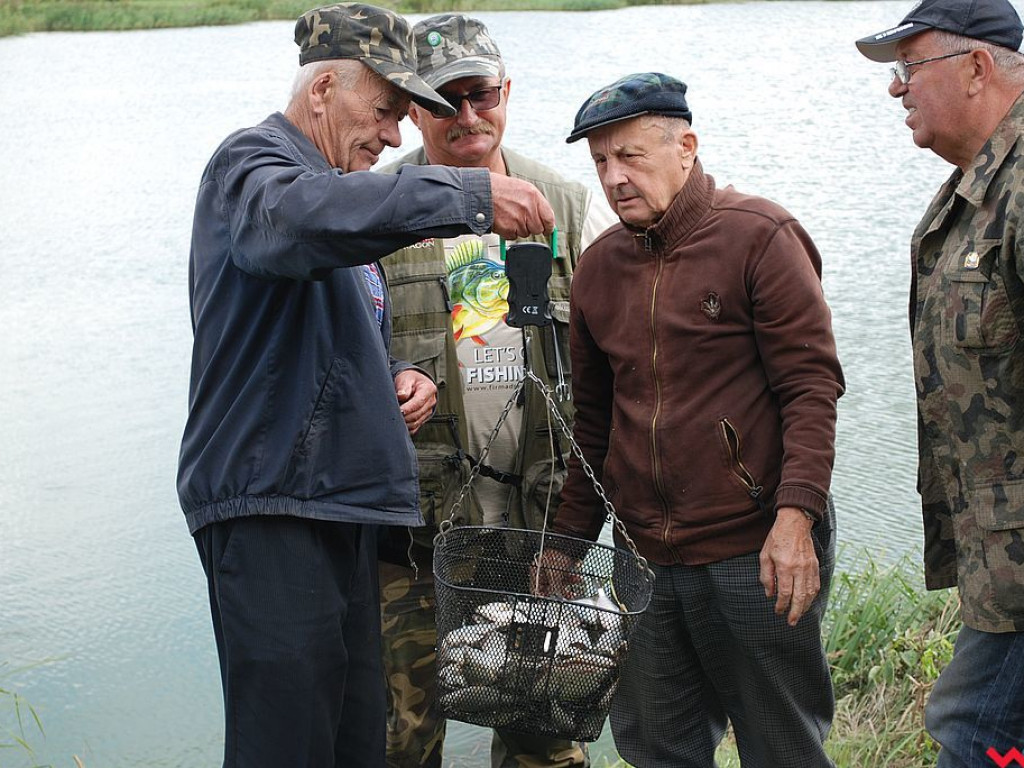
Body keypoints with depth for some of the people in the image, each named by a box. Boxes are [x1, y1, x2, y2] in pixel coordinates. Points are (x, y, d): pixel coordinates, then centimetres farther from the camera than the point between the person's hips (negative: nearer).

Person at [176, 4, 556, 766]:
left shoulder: (342, 190, 23)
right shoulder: (251, 163, -6)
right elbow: (297, 220, -33)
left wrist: (399, 378, 8)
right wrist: (470, 195, -35)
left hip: (344, 501, 9)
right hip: (269, 503, -9)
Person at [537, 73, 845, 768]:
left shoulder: (759, 236, -7)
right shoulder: (601, 265, 11)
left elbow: (812, 385, -11)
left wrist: (796, 513, -21)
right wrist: (568, 539, 16)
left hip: (756, 554, -5)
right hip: (648, 560, 6)